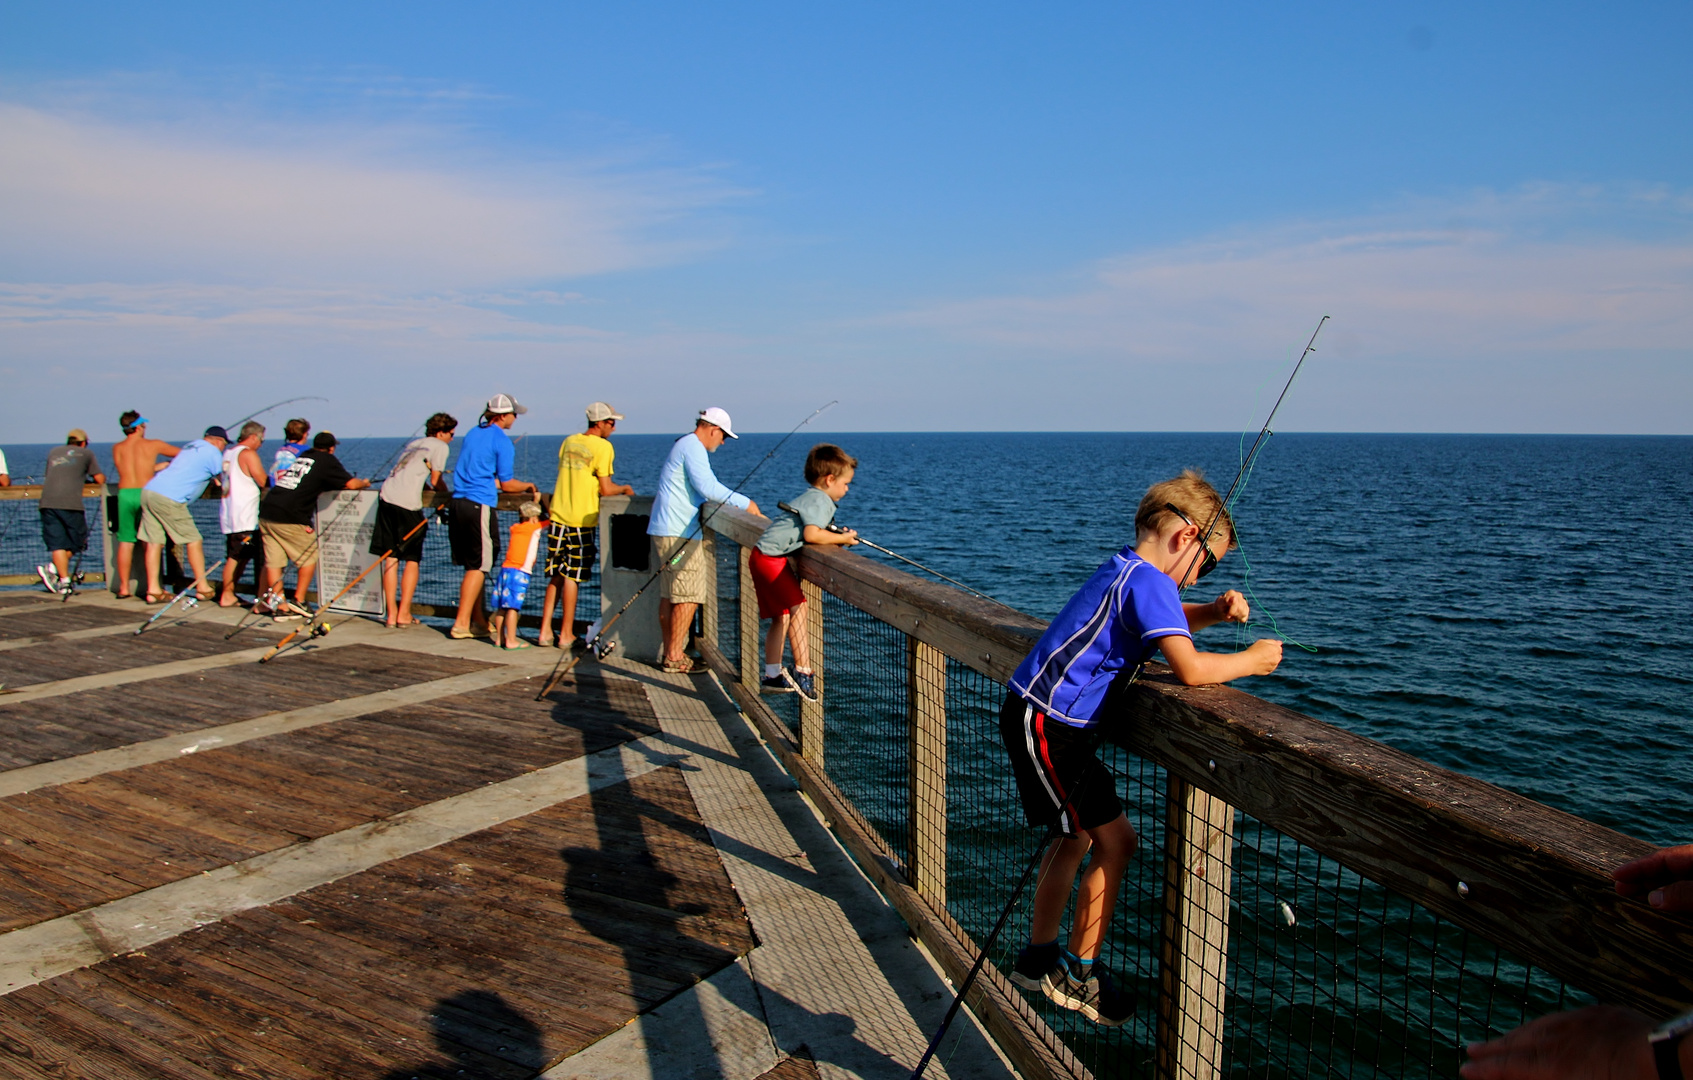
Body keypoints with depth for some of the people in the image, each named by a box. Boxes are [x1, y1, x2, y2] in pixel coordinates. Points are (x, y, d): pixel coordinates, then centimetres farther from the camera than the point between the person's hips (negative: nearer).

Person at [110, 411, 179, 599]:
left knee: (125, 542, 7)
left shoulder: (117, 448, 9)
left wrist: (162, 465, 27)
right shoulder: (153, 445, 0)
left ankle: (123, 588, 10)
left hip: (124, 494, 3)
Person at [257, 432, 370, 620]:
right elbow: (351, 484, -6)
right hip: (289, 518, -7)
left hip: (266, 512, 7)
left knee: (274, 560, 7)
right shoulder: (327, 460, 0)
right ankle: (299, 601, 11)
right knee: (309, 556, 10)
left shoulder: (302, 456, 21)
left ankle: (278, 606, 9)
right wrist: (365, 483, 16)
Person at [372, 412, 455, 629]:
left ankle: (391, 614, 7)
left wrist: (439, 489, 29)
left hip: (387, 496, 6)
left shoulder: (413, 444, 28)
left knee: (390, 558, 6)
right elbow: (435, 482, 4)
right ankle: (404, 614, 4)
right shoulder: (439, 447, 7)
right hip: (408, 503, -6)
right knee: (412, 560, 5)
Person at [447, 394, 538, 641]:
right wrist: (528, 486, 15)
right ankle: (461, 624, -2)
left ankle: (479, 621, 21)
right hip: (480, 506, -8)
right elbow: (506, 484, -3)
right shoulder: (501, 441, -7)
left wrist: (502, 483, 34)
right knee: (478, 567, -2)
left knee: (473, 565, 14)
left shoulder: (473, 434, 17)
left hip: (458, 502, 8)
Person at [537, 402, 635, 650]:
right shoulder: (603, 446, -8)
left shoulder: (568, 441, 11)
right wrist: (624, 489, 9)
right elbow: (605, 489, -10)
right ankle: (566, 634, 7)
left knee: (555, 578, 12)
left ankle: (545, 630, 13)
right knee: (572, 577, 0)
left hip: (558, 515, 6)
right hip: (582, 519, -6)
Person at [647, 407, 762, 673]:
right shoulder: (693, 447, -11)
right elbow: (707, 486, -22)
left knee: (669, 595, 12)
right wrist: (744, 502, -17)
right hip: (678, 534, -11)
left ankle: (669, 653, 16)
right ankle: (675, 657, -5)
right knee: (688, 596, -7)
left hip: (664, 531, 11)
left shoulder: (682, 446, 22)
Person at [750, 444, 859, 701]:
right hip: (770, 557, -11)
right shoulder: (819, 500, -14)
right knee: (797, 607, -16)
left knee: (781, 617, 14)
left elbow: (809, 530, 14)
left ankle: (772, 676, 20)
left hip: (763, 558, 11)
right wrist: (841, 538, -14)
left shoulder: (810, 497, 18)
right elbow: (811, 534, -27)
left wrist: (835, 534, 1)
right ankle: (803, 670, -17)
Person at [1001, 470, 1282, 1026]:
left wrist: (1213, 612, 12)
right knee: (1115, 839, -2)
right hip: (1046, 725, -10)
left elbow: (1165, 619, 31)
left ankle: (1039, 958, 33)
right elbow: (1190, 669, -28)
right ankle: (1077, 974, 12)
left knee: (1078, 834, 21)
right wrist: (1253, 661, -11)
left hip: (1039, 720, 10)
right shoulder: (1146, 579, -18)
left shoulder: (1127, 571, 11)